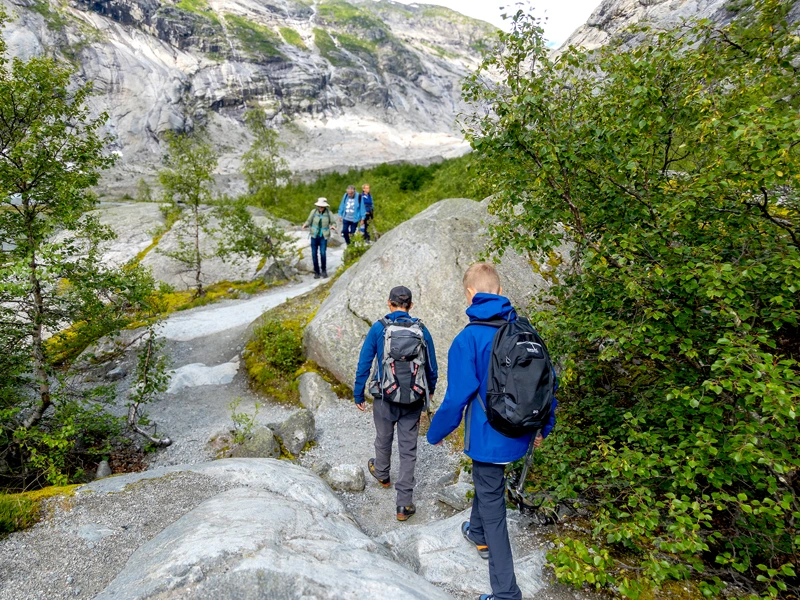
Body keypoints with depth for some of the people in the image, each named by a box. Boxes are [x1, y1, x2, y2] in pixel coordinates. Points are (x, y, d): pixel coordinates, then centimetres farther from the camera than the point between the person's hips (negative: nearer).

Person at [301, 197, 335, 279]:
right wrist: (305, 225, -18)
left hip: (324, 236, -2)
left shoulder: (328, 213, -5)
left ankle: (324, 270, 6)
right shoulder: (314, 212, -3)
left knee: (323, 253, -16)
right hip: (314, 236, 2)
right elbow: (309, 222, 4)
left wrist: (333, 226, -21)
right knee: (314, 254, 1)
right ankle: (317, 272, 15)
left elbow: (333, 223, 2)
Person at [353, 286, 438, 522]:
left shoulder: (378, 329, -10)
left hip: (385, 398, 0)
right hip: (413, 401, 1)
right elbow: (432, 367, 6)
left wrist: (358, 396, 6)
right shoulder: (422, 330, -5)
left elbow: (364, 365, -6)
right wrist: (430, 390, 24)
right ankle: (404, 504, 13)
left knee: (383, 439, 25)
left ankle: (382, 473, 52)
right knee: (408, 450, 9)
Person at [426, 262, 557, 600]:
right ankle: (479, 534, 55)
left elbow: (457, 397, -19)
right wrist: (543, 427, 18)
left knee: (493, 509, 8)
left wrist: (436, 434, -1)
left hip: (488, 438, -7)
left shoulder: (468, 339, -21)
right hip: (518, 435, 7)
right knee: (486, 479, 31)